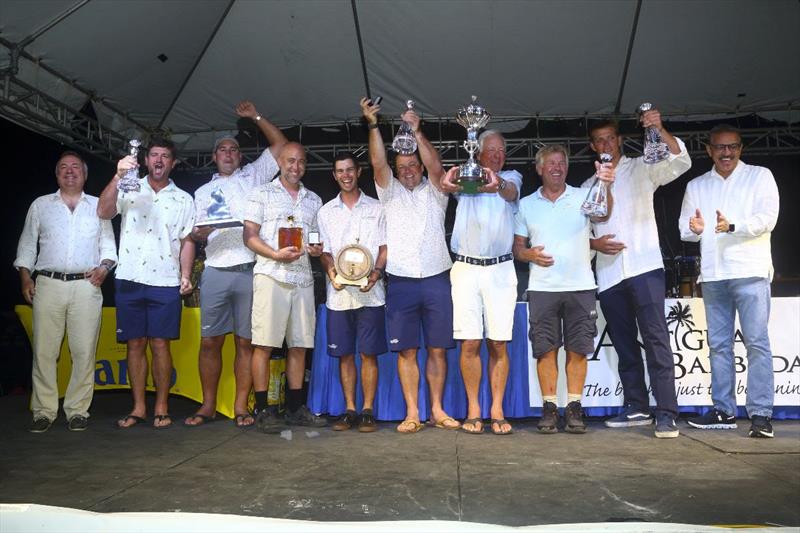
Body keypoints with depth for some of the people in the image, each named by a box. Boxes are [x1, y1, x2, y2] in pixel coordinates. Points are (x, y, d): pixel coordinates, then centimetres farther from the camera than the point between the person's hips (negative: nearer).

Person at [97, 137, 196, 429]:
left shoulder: (183, 199, 10)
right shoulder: (129, 189, 9)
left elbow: (187, 241, 8)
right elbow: (103, 212, -8)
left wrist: (186, 275, -4)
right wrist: (117, 177, -20)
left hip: (165, 282, -1)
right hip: (129, 280, 1)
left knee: (160, 345, -1)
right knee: (135, 344, 5)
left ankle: (161, 408, 8)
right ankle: (138, 407, 13)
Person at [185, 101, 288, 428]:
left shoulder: (253, 176, 17)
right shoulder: (204, 191, 21)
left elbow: (280, 144, 15)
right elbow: (197, 234, 16)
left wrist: (256, 117, 13)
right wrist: (199, 233, -7)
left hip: (250, 271, -2)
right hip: (216, 273, 2)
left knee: (246, 342, 0)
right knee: (210, 341, 1)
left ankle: (241, 407, 6)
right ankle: (208, 406, 11)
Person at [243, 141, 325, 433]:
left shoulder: (313, 200, 20)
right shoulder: (262, 194, 7)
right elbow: (249, 236, -1)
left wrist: (317, 249, 1)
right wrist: (277, 254, -16)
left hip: (302, 278, 5)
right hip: (271, 275, -4)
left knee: (299, 345, 6)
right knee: (263, 344, -6)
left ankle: (295, 408, 14)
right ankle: (262, 409, 1)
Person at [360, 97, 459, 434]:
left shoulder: (434, 193, 12)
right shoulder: (390, 193, 14)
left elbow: (436, 167, -7)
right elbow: (378, 163, -2)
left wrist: (417, 132, -16)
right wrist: (373, 126, -12)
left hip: (436, 280, 0)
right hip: (401, 282, 0)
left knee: (437, 349, 3)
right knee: (406, 351, 0)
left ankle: (437, 410, 12)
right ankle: (412, 414, 6)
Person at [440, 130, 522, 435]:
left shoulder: (511, 178, 12)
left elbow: (511, 192, -13)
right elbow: (452, 186, -14)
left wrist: (498, 185, -38)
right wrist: (448, 182, -40)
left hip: (500, 269, 1)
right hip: (466, 269, 0)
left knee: (498, 344, 1)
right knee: (470, 343, -1)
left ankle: (497, 410, 8)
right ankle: (473, 410, 8)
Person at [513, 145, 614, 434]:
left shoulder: (583, 197, 4)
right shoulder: (527, 204, 10)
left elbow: (602, 214, -16)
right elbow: (517, 246, 12)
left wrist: (606, 186, -34)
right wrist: (530, 254, -10)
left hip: (580, 286, -1)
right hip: (542, 288, 1)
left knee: (578, 350, 3)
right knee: (546, 350, 2)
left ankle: (574, 408, 13)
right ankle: (549, 408, 11)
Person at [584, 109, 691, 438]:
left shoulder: (641, 169, 8)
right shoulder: (588, 186, 19)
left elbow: (680, 162, -9)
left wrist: (660, 130, -23)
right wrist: (594, 243, -3)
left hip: (644, 267, -4)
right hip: (608, 274, 5)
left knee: (655, 339, -12)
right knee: (624, 344, 8)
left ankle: (666, 414, -11)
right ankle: (636, 408, 17)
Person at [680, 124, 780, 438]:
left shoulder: (760, 176, 6)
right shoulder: (696, 186, 17)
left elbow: (768, 218, -7)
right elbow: (684, 226, 14)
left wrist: (733, 226, -24)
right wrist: (695, 229, -10)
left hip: (749, 271, -4)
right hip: (712, 274, 4)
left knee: (756, 342, -8)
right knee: (718, 344, 7)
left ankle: (761, 414, -5)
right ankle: (724, 411, 14)